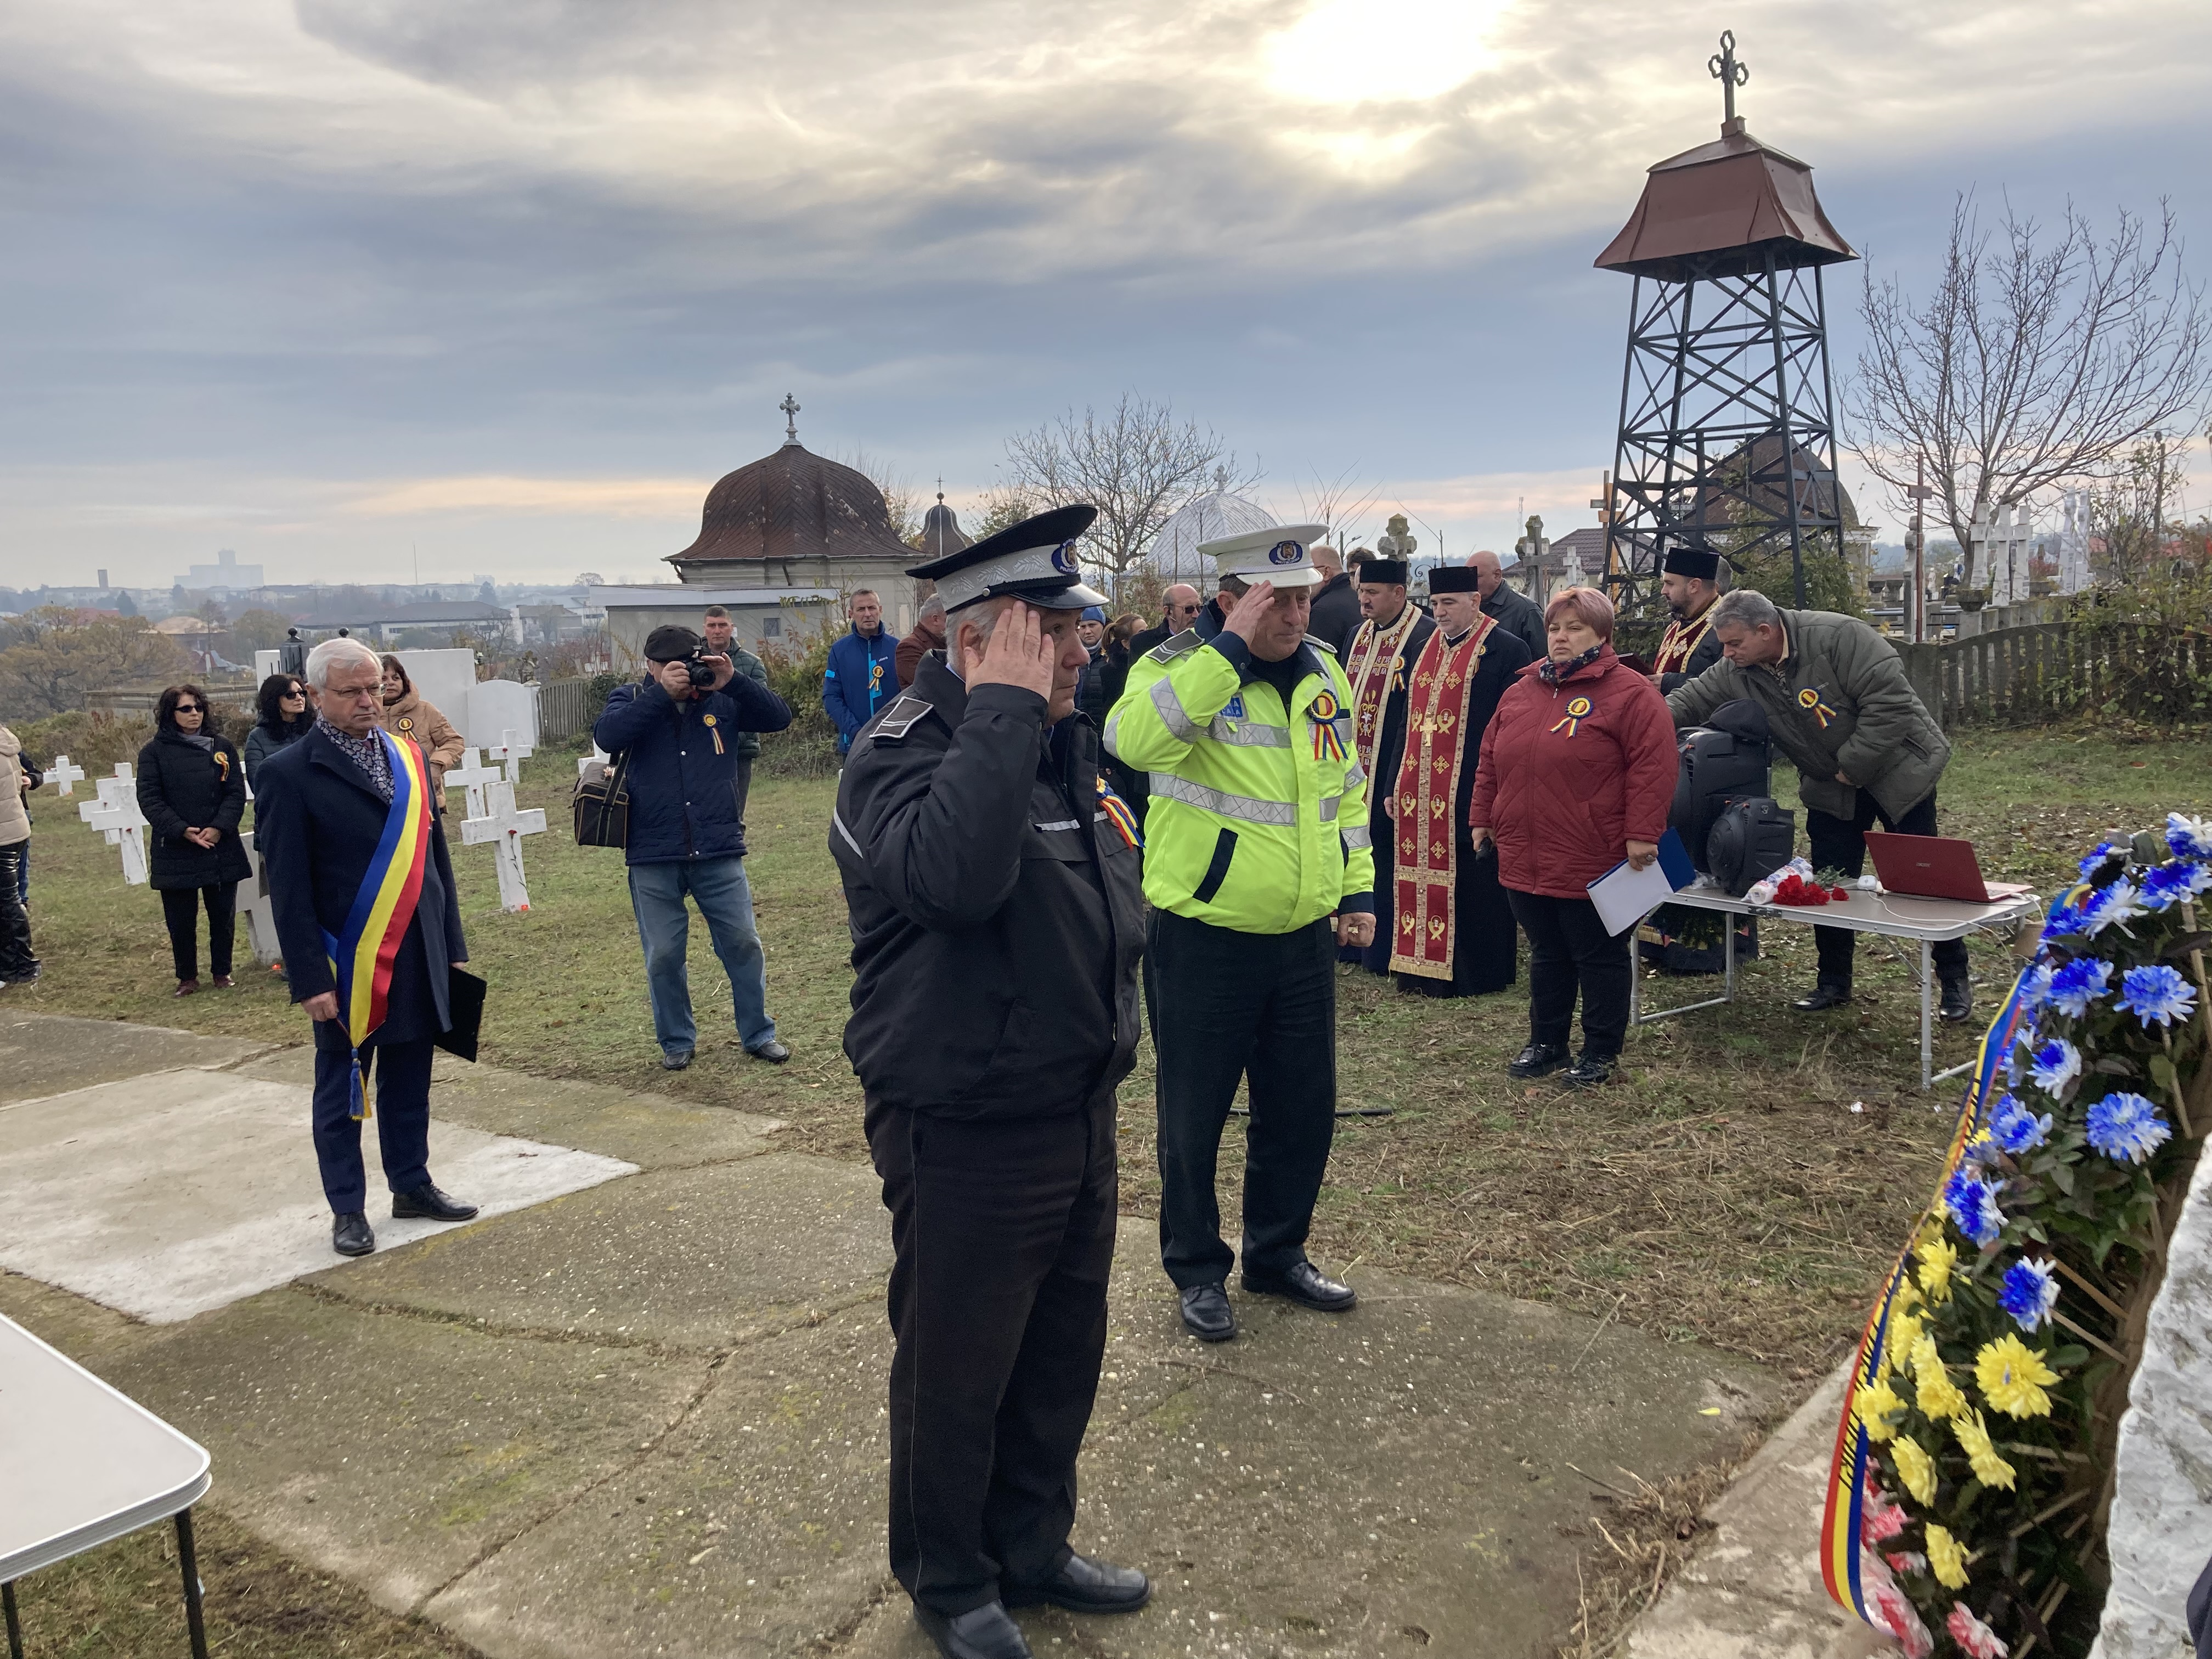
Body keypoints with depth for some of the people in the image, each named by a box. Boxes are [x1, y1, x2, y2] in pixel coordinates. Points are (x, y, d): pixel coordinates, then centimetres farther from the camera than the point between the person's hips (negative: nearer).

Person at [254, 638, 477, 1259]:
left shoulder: (410, 757, 8)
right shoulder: (291, 772, -8)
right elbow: (288, 886, -9)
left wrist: (451, 943, 10)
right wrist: (310, 977, -12)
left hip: (418, 957, 5)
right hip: (347, 966, -5)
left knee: (409, 1080, 14)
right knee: (341, 1091, 8)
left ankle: (412, 1185, 28)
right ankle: (347, 1209, 19)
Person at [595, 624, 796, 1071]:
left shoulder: (721, 698, 5)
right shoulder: (631, 700, 3)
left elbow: (778, 717, -4)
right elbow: (606, 736, -17)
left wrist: (734, 681, -17)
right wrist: (662, 693, -23)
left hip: (719, 851, 1)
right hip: (653, 857, -1)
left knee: (743, 943, 6)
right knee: (664, 955, 7)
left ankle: (759, 1034, 21)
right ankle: (676, 1041, 24)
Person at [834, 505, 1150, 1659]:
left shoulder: (1062, 743, 8)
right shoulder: (903, 751, -19)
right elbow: (954, 873, -42)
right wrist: (1005, 705, -33)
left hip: (1078, 1117, 8)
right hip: (966, 1139, -8)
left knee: (1062, 1356, 21)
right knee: (956, 1375, 11)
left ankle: (1032, 1548, 43)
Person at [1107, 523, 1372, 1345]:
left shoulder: (1323, 672, 7)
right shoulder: (1181, 667, -12)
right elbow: (1135, 739, -36)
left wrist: (1358, 886, 12)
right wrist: (1230, 646, -33)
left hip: (1304, 937, 6)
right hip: (1203, 939, -5)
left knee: (1303, 1108, 16)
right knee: (1194, 1115, 7)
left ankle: (1278, 1254, 36)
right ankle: (1198, 1270, 27)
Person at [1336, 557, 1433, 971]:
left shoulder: (1423, 637, -14)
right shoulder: (1360, 635, 12)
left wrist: (1398, 783, -20)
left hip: (1389, 774, -7)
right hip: (1355, 769, 8)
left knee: (1385, 856, 0)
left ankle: (1384, 952, 11)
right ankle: (1355, 943, 24)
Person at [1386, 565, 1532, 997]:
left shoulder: (1506, 649, -7)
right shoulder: (1427, 648, 14)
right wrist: (1395, 785, 13)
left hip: (1469, 794, -6)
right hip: (1419, 794, 7)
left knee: (1471, 884, 2)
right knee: (1423, 878, 10)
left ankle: (1475, 973, 13)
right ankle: (1423, 967, 21)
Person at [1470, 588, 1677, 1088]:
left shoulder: (1631, 693, -9)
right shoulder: (1521, 691, 11)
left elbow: (1652, 768, -15)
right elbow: (1491, 760, 18)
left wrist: (1641, 834, -19)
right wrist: (1482, 817, 16)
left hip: (1593, 860, -6)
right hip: (1525, 856, 6)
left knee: (1598, 957, 7)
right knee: (1546, 954, 17)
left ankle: (1600, 1051, 19)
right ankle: (1546, 1042, 30)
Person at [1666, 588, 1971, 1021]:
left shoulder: (1838, 636, -28)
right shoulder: (1734, 673, -10)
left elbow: (1890, 700, -29)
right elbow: (1685, 704, -5)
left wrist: (1853, 765, -24)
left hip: (1896, 769, -5)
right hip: (1830, 787, 6)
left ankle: (1955, 980, 15)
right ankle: (1833, 982, 21)